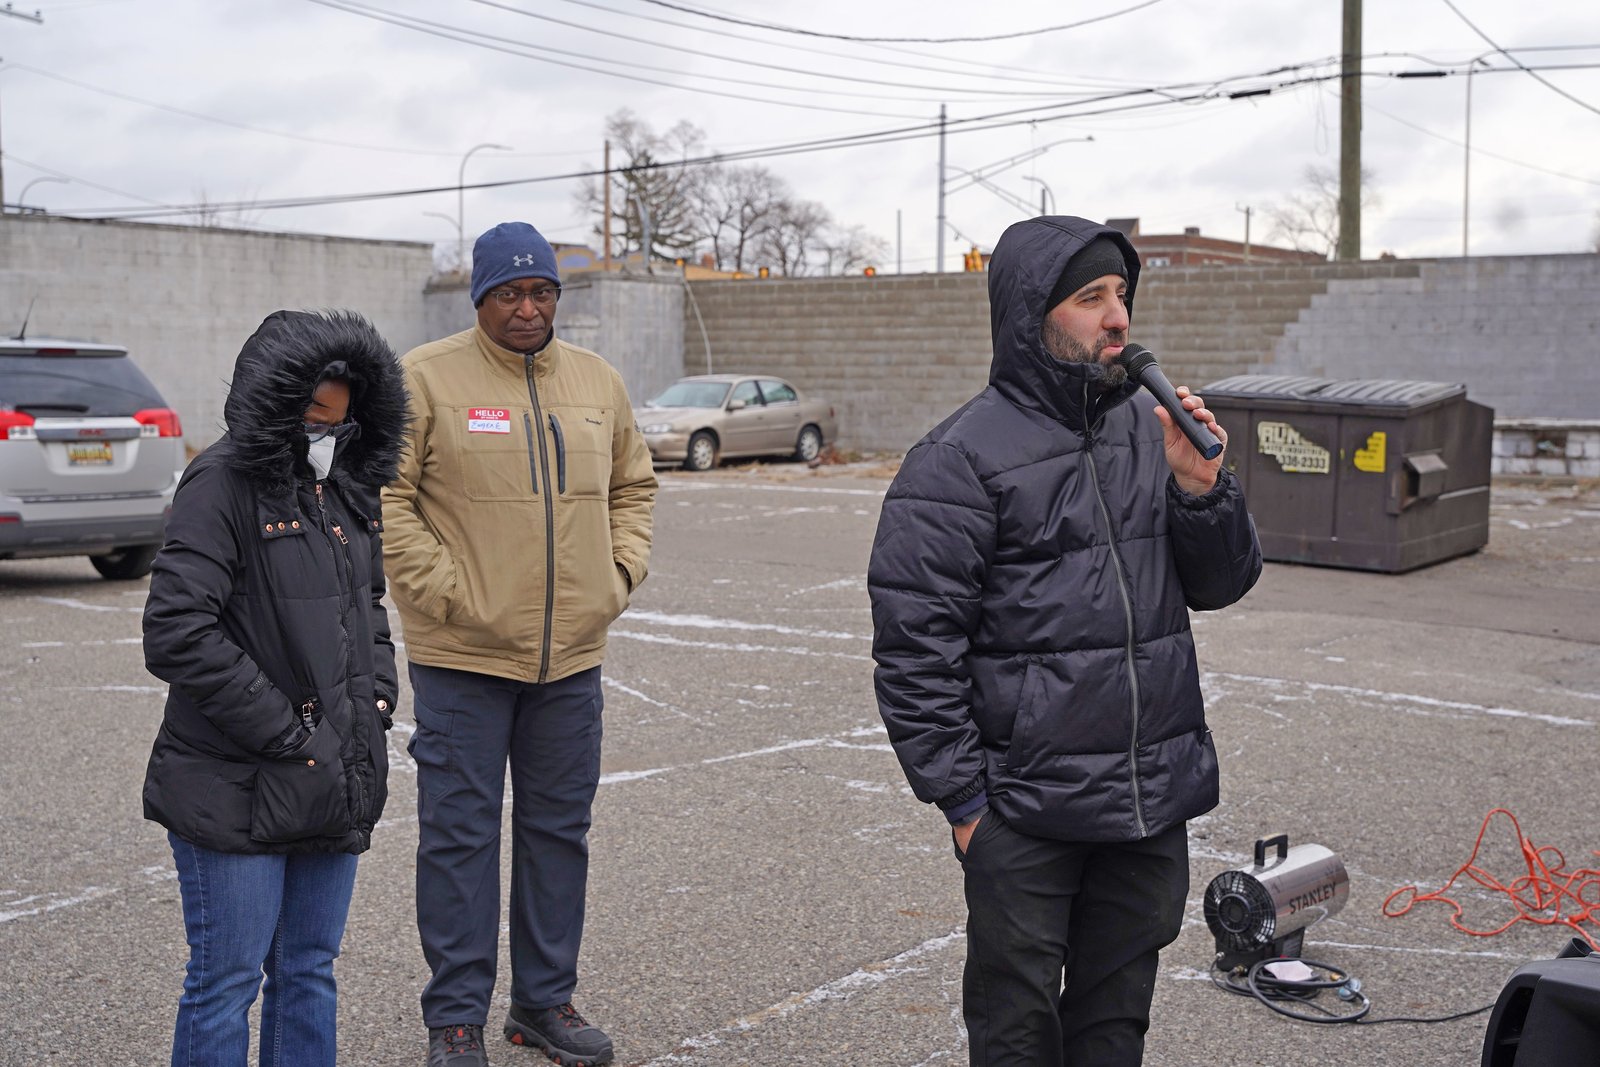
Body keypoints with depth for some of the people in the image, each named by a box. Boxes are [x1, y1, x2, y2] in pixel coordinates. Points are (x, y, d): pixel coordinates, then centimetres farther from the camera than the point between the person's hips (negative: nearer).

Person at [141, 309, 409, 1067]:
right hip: (237, 792, -7)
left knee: (309, 973, 16)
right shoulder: (223, 483, -12)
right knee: (227, 981, 2)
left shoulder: (347, 489, 12)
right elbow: (177, 633, -19)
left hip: (335, 780, 7)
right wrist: (284, 733, -17)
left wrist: (375, 702, 8)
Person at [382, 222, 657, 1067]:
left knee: (561, 831, 13)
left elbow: (632, 484, 20)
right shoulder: (426, 378, -6)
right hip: (462, 657, -5)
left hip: (572, 654, 5)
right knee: (460, 836, 2)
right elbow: (383, 497, -8)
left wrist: (620, 572, 7)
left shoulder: (597, 381, 10)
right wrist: (442, 591, -14)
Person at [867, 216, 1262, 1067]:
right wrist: (961, 802, -12)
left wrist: (1200, 486, -7)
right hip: (1026, 814, -5)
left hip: (1155, 802, 6)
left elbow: (1220, 584, 11)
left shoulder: (1149, 429, 7)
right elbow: (914, 647, -13)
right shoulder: (959, 458, -12)